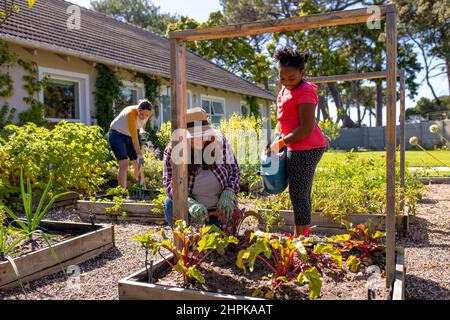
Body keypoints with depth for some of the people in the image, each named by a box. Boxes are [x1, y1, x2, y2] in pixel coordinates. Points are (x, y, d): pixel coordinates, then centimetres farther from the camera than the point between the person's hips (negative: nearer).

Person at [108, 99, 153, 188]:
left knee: (138, 164, 2)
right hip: (117, 135, -6)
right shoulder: (131, 113, -33)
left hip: (128, 136, 7)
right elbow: (134, 138, -34)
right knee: (124, 163, -20)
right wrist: (139, 155, -34)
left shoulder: (148, 114, -14)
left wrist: (142, 130, -10)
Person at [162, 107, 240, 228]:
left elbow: (234, 171, -3)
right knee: (170, 204, -25)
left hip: (219, 208, 1)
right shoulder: (172, 151, -16)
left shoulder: (219, 142, -12)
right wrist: (190, 203, -35)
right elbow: (169, 184, -17)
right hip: (187, 210, -1)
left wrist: (228, 193, -21)